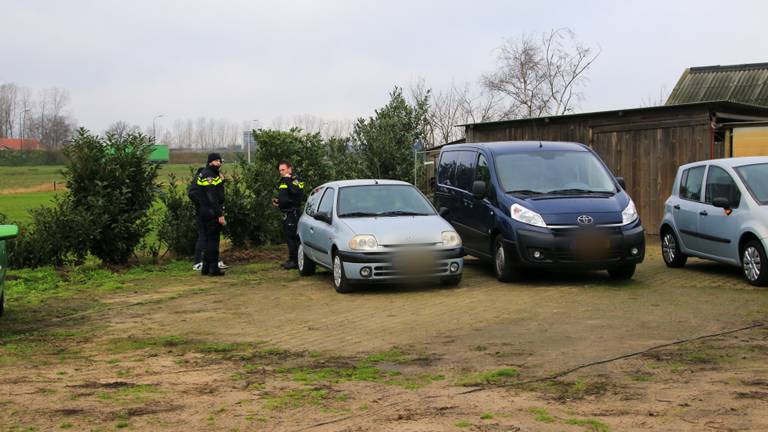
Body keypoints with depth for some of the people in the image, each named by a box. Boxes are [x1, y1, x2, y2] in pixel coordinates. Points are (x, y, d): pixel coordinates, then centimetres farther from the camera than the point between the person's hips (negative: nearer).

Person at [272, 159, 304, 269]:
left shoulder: (295, 180, -8)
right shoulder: (282, 181, 20)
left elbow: (295, 192, -28)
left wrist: (288, 179, -22)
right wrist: (276, 200, 12)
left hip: (293, 212, -10)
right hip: (286, 213, 10)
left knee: (292, 237, -11)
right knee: (288, 236, 12)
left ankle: (295, 261, -9)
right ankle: (292, 260, 18)